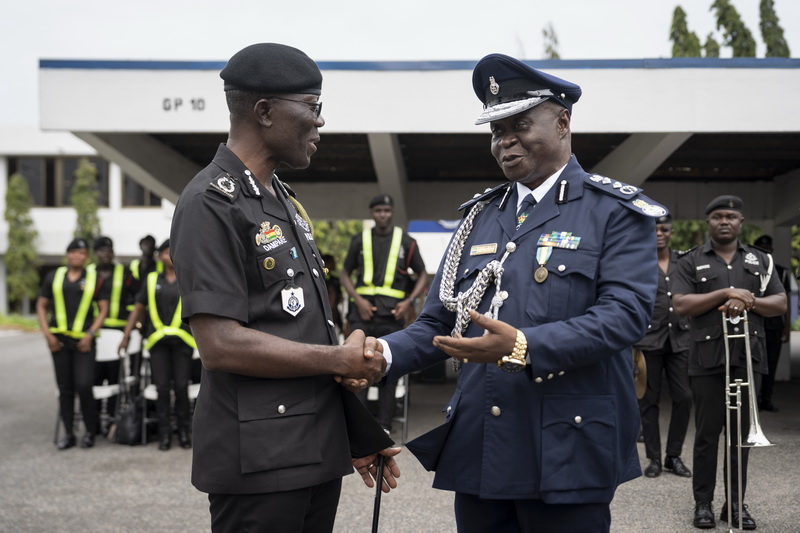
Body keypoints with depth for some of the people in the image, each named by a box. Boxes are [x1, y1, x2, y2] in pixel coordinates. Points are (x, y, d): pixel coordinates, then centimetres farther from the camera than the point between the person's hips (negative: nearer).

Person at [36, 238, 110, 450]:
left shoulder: (94, 279, 6)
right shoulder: (54, 277, 11)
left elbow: (103, 309, 4)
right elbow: (41, 306, 11)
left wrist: (90, 334, -7)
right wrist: (47, 334, -1)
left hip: (83, 341, -2)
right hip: (59, 340, 2)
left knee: (84, 386, -12)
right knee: (65, 389, 5)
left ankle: (91, 431, 5)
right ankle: (69, 434, 13)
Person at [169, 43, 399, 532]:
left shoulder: (286, 201, 16)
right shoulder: (212, 203, -13)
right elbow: (222, 345, -21)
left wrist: (356, 433, 7)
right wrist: (341, 360, -12)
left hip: (319, 450, 8)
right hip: (259, 460, -8)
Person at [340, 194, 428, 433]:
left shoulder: (406, 242, 8)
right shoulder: (359, 240, 11)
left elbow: (423, 275, 11)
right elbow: (345, 274, 13)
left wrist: (409, 301, -5)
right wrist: (358, 300, -4)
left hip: (392, 313, 0)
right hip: (363, 312, 0)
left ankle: (384, 424, 11)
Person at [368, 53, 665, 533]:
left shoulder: (616, 212, -2)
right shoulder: (480, 216, 14)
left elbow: (625, 313, -15)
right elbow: (437, 323, 11)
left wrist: (523, 347, -27)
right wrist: (383, 355, -10)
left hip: (566, 456, -5)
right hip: (477, 452, 5)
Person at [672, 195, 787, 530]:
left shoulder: (760, 261, 14)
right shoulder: (692, 262, 5)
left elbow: (780, 304, 8)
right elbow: (681, 305, -7)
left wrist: (747, 302, -10)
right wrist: (725, 293, -14)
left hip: (747, 357, 2)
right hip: (708, 359, -2)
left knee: (741, 433, 5)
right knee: (707, 433, 1)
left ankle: (735, 503, 13)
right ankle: (703, 503, 8)